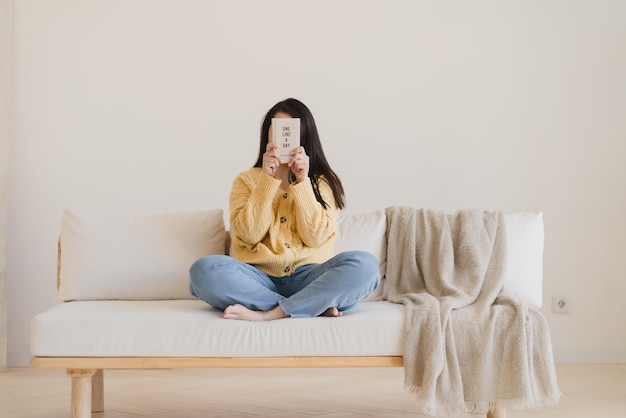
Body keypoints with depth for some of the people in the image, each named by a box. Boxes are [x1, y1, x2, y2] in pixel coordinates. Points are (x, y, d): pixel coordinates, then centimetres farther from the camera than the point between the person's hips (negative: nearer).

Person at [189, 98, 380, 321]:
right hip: (259, 280, 0)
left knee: (365, 265, -29)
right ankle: (316, 305, -26)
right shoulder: (247, 180, 12)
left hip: (307, 278, 0)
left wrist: (302, 182, -9)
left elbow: (316, 236, -3)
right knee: (204, 270, -30)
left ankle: (268, 314, -29)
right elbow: (249, 233, -4)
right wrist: (267, 180, -9)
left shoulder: (322, 182, 12)